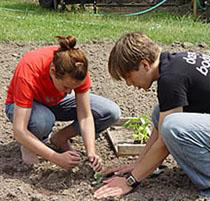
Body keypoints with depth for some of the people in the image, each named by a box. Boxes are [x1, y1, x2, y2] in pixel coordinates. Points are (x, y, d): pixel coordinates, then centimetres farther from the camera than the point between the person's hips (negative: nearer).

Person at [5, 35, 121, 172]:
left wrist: (91, 152, -37)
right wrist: (57, 158, -46)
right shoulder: (29, 74, -39)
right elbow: (19, 131, -41)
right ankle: (29, 145, -7)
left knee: (112, 113, -16)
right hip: (26, 106, -4)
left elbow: (85, 116, -22)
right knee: (43, 120, -42)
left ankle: (59, 138, 0)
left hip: (57, 102, 4)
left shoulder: (78, 69, -28)